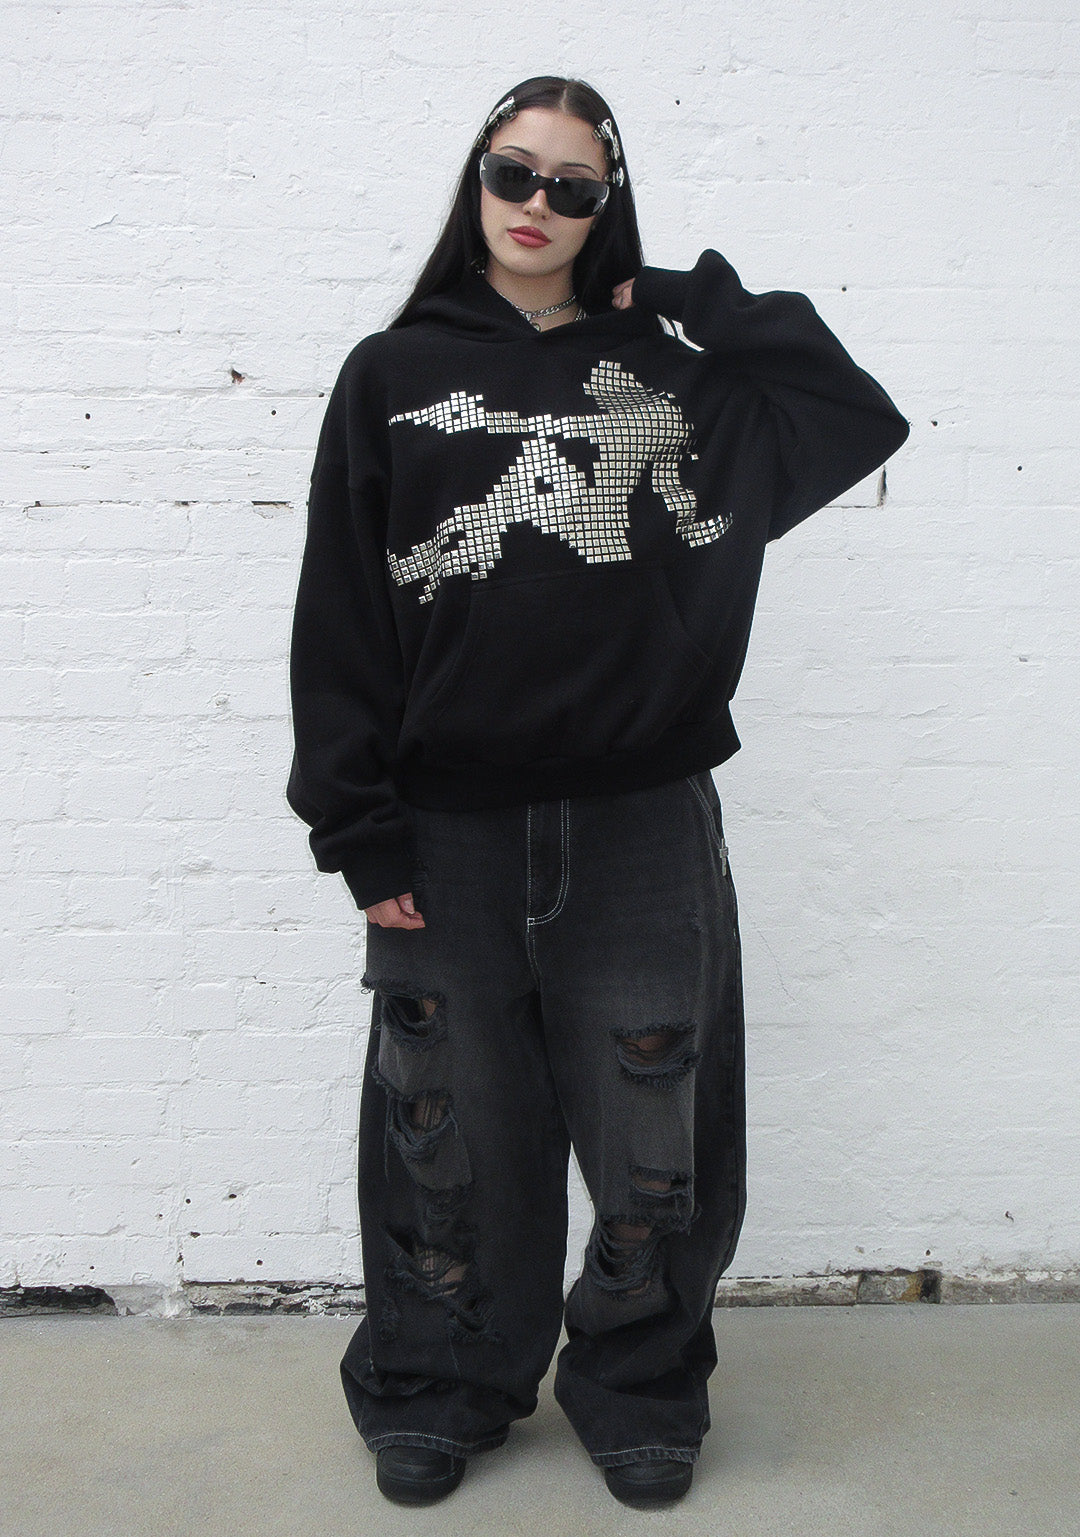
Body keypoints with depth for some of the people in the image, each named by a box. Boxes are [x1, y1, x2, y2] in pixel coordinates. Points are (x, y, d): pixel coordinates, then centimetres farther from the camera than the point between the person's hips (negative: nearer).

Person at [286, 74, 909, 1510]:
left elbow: (861, 416, 1)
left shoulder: (674, 365, 9)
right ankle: (438, 1393, 35)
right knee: (453, 1139, 12)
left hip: (644, 828, 1)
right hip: (451, 836, 0)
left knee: (649, 1144, 10)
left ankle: (641, 1393, 33)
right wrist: (362, 831, -6)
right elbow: (339, 618, 0)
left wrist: (700, 302, 3)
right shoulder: (392, 375, 5)